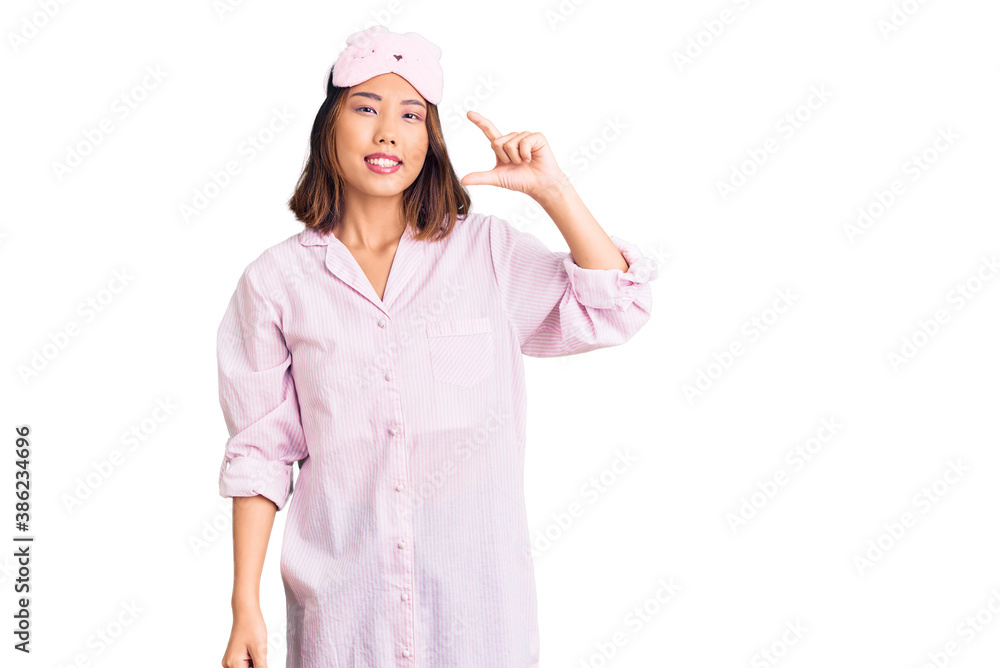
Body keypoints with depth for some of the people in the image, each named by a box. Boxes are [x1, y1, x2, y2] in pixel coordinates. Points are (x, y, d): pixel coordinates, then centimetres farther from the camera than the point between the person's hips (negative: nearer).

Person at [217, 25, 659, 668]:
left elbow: (613, 311, -7)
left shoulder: (489, 251, 0)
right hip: (341, 597, 0)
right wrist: (245, 606, 0)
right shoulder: (276, 281, -1)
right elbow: (259, 453, 1)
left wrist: (553, 190, -14)